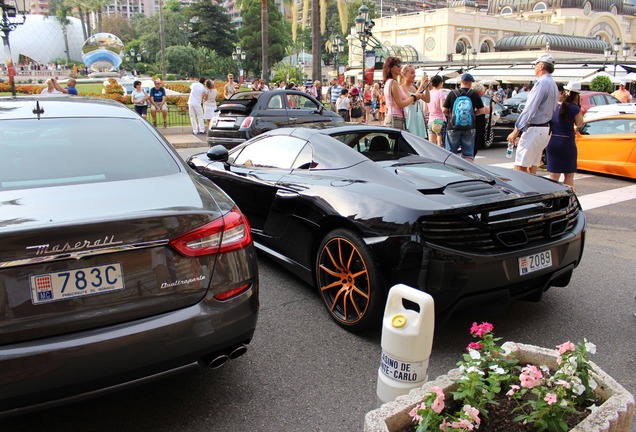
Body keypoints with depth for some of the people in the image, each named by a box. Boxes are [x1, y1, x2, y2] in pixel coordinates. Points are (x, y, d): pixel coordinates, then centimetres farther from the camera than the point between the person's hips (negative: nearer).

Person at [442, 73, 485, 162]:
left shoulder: (452, 94, -2)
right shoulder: (474, 94, -1)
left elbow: (444, 110, -2)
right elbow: (481, 110, 1)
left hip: (453, 127, 0)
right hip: (469, 128, 0)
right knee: (468, 154, 6)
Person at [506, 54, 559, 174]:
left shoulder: (542, 82, -13)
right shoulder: (553, 84, 19)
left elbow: (530, 109, -18)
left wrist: (516, 130, -15)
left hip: (535, 129, -10)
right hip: (546, 130, 10)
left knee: (520, 167, -10)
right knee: (531, 168, 13)